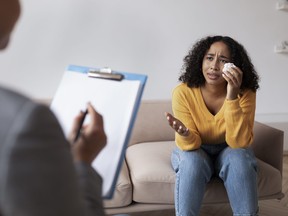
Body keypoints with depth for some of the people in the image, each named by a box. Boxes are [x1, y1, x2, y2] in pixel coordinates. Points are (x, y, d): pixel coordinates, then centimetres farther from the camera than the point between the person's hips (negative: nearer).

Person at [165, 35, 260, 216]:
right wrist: (185, 135, -45)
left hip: (228, 152, 1)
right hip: (195, 151, 0)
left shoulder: (245, 94, -20)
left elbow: (239, 143, -28)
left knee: (239, 157, -31)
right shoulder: (183, 92, -22)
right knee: (191, 160, -33)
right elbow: (190, 144, -20)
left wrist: (232, 97, -38)